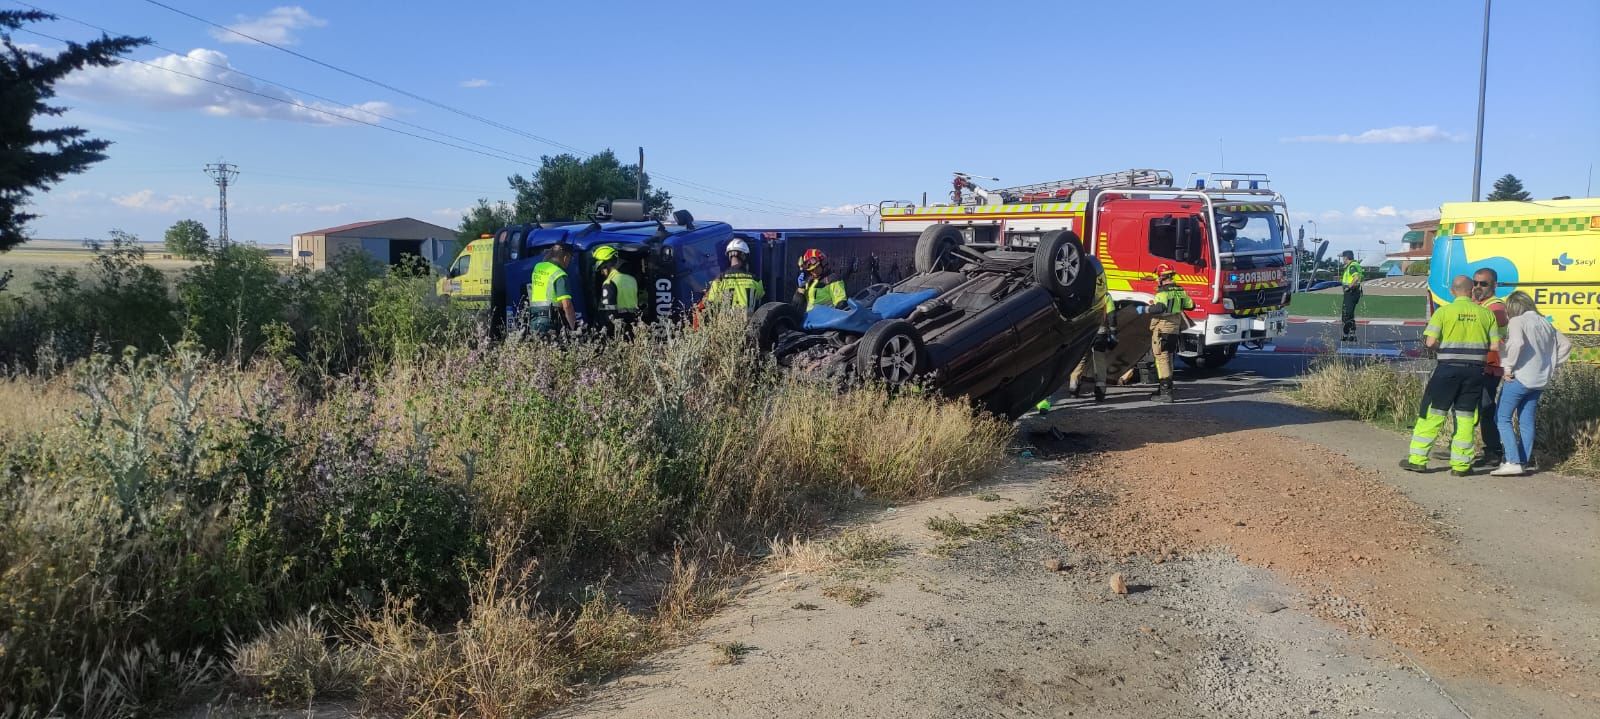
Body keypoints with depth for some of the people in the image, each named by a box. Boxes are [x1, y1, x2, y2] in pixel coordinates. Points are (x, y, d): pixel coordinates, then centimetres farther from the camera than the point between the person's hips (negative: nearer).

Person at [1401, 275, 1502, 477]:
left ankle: (1417, 459, 7)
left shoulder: (1444, 311, -5)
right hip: (1475, 371, 2)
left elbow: (1430, 342, -12)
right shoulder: (1486, 313, 2)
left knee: (1432, 413, 5)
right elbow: (1495, 345, 1)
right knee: (1466, 416, 9)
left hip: (1448, 368, -2)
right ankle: (1461, 464, 11)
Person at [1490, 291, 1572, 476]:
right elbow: (1566, 344, 22)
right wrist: (1553, 366, 20)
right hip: (1540, 380, 8)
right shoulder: (1545, 323, 15)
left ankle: (1513, 462, -11)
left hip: (1519, 377, -8)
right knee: (1526, 422, 11)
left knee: (1502, 418, -2)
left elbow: (1517, 343, -27)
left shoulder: (1517, 322, -8)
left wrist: (1508, 367, -18)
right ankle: (1523, 463, 12)